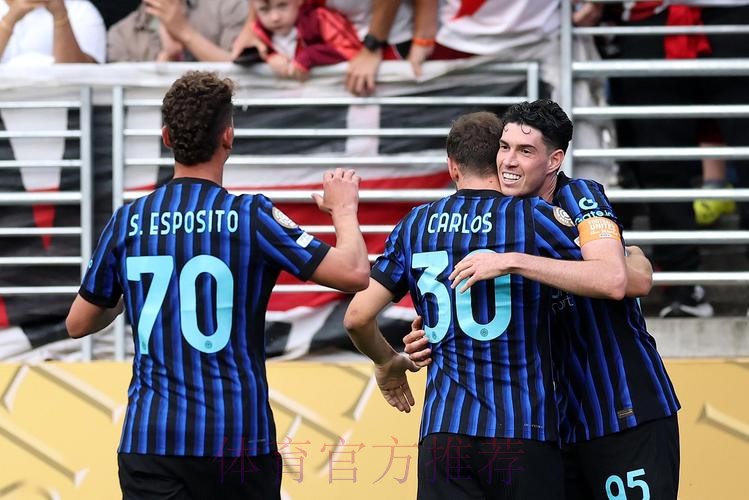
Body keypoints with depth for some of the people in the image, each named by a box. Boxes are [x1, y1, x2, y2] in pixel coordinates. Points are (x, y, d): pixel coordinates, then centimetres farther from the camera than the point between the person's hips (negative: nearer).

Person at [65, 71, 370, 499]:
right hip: (237, 437, -2)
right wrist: (344, 210, 9)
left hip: (148, 437, 2)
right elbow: (353, 274, -10)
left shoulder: (128, 222, 3)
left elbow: (79, 324, 14)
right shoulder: (251, 216, -6)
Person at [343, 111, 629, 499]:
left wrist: (386, 364, 28)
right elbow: (612, 283, -13)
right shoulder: (533, 217, -2)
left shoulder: (415, 226, 9)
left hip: (442, 433, 3)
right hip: (523, 432, -3)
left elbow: (357, 317, 8)